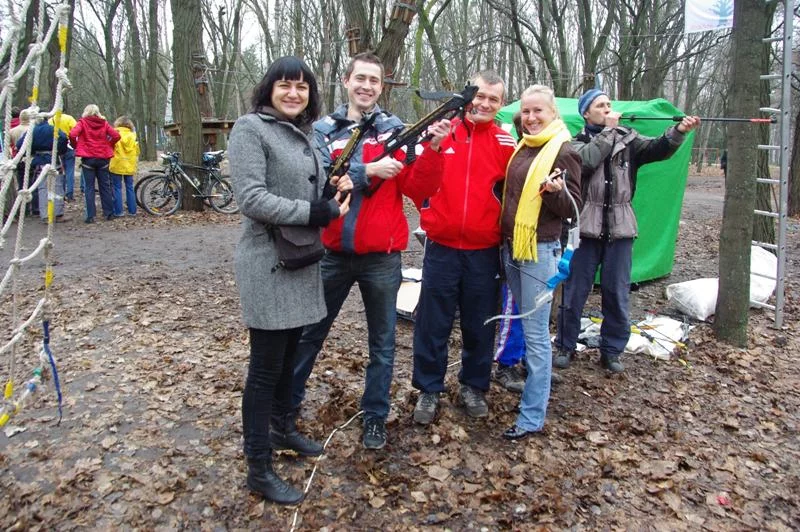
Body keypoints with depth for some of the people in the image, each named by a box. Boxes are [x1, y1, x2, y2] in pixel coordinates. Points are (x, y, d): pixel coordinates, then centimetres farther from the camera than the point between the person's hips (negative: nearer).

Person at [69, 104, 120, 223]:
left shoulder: (82, 122, -2)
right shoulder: (104, 123, 5)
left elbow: (72, 134, -16)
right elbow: (116, 135, -5)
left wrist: (76, 146, 2)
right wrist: (107, 146, 9)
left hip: (88, 159, -2)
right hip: (103, 158, 2)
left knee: (89, 188, 2)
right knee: (105, 187, 11)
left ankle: (90, 216, -1)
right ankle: (109, 213, 13)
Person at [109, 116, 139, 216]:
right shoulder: (132, 135, 4)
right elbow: (137, 151, 10)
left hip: (117, 165, -3)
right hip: (129, 166, 3)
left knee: (117, 188, 2)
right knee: (130, 187, 10)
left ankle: (118, 211, 1)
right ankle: (132, 211, 10)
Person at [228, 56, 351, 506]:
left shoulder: (304, 134, 14)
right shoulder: (250, 128, -10)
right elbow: (251, 198, -20)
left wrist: (331, 193, -1)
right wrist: (313, 211, -17)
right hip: (269, 262, -8)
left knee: (289, 355, 19)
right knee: (265, 367, 0)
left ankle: (281, 429, 39)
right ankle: (259, 468, 13)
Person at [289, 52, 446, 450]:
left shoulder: (396, 131, 2)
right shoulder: (324, 129, 3)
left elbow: (418, 190, -7)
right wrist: (369, 170, -22)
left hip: (381, 257, 0)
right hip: (331, 253, 1)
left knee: (382, 342, 10)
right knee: (309, 333, 14)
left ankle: (375, 417, 28)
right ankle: (289, 405, 33)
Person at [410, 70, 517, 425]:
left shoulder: (505, 143, 3)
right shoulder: (444, 131, 2)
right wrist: (433, 146, -20)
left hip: (484, 250, 1)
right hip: (441, 246, -1)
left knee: (480, 324, 13)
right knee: (433, 322, 7)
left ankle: (473, 386, 32)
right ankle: (428, 389, 24)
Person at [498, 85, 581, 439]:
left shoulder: (563, 151, -8)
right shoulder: (521, 148, 13)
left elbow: (572, 209, -11)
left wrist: (557, 191, -29)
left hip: (539, 250, -8)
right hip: (511, 246, 8)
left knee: (536, 333, -3)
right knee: (523, 324, 18)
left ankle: (532, 417, 4)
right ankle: (533, 377, 36)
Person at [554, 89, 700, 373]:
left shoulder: (628, 138, 9)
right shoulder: (578, 142, 4)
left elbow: (657, 149, -6)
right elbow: (587, 160, -18)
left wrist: (678, 132, -25)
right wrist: (608, 130, -9)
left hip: (619, 227, 2)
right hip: (585, 226, -2)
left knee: (617, 293, 7)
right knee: (574, 291, 4)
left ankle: (611, 350, 21)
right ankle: (565, 346, 20)